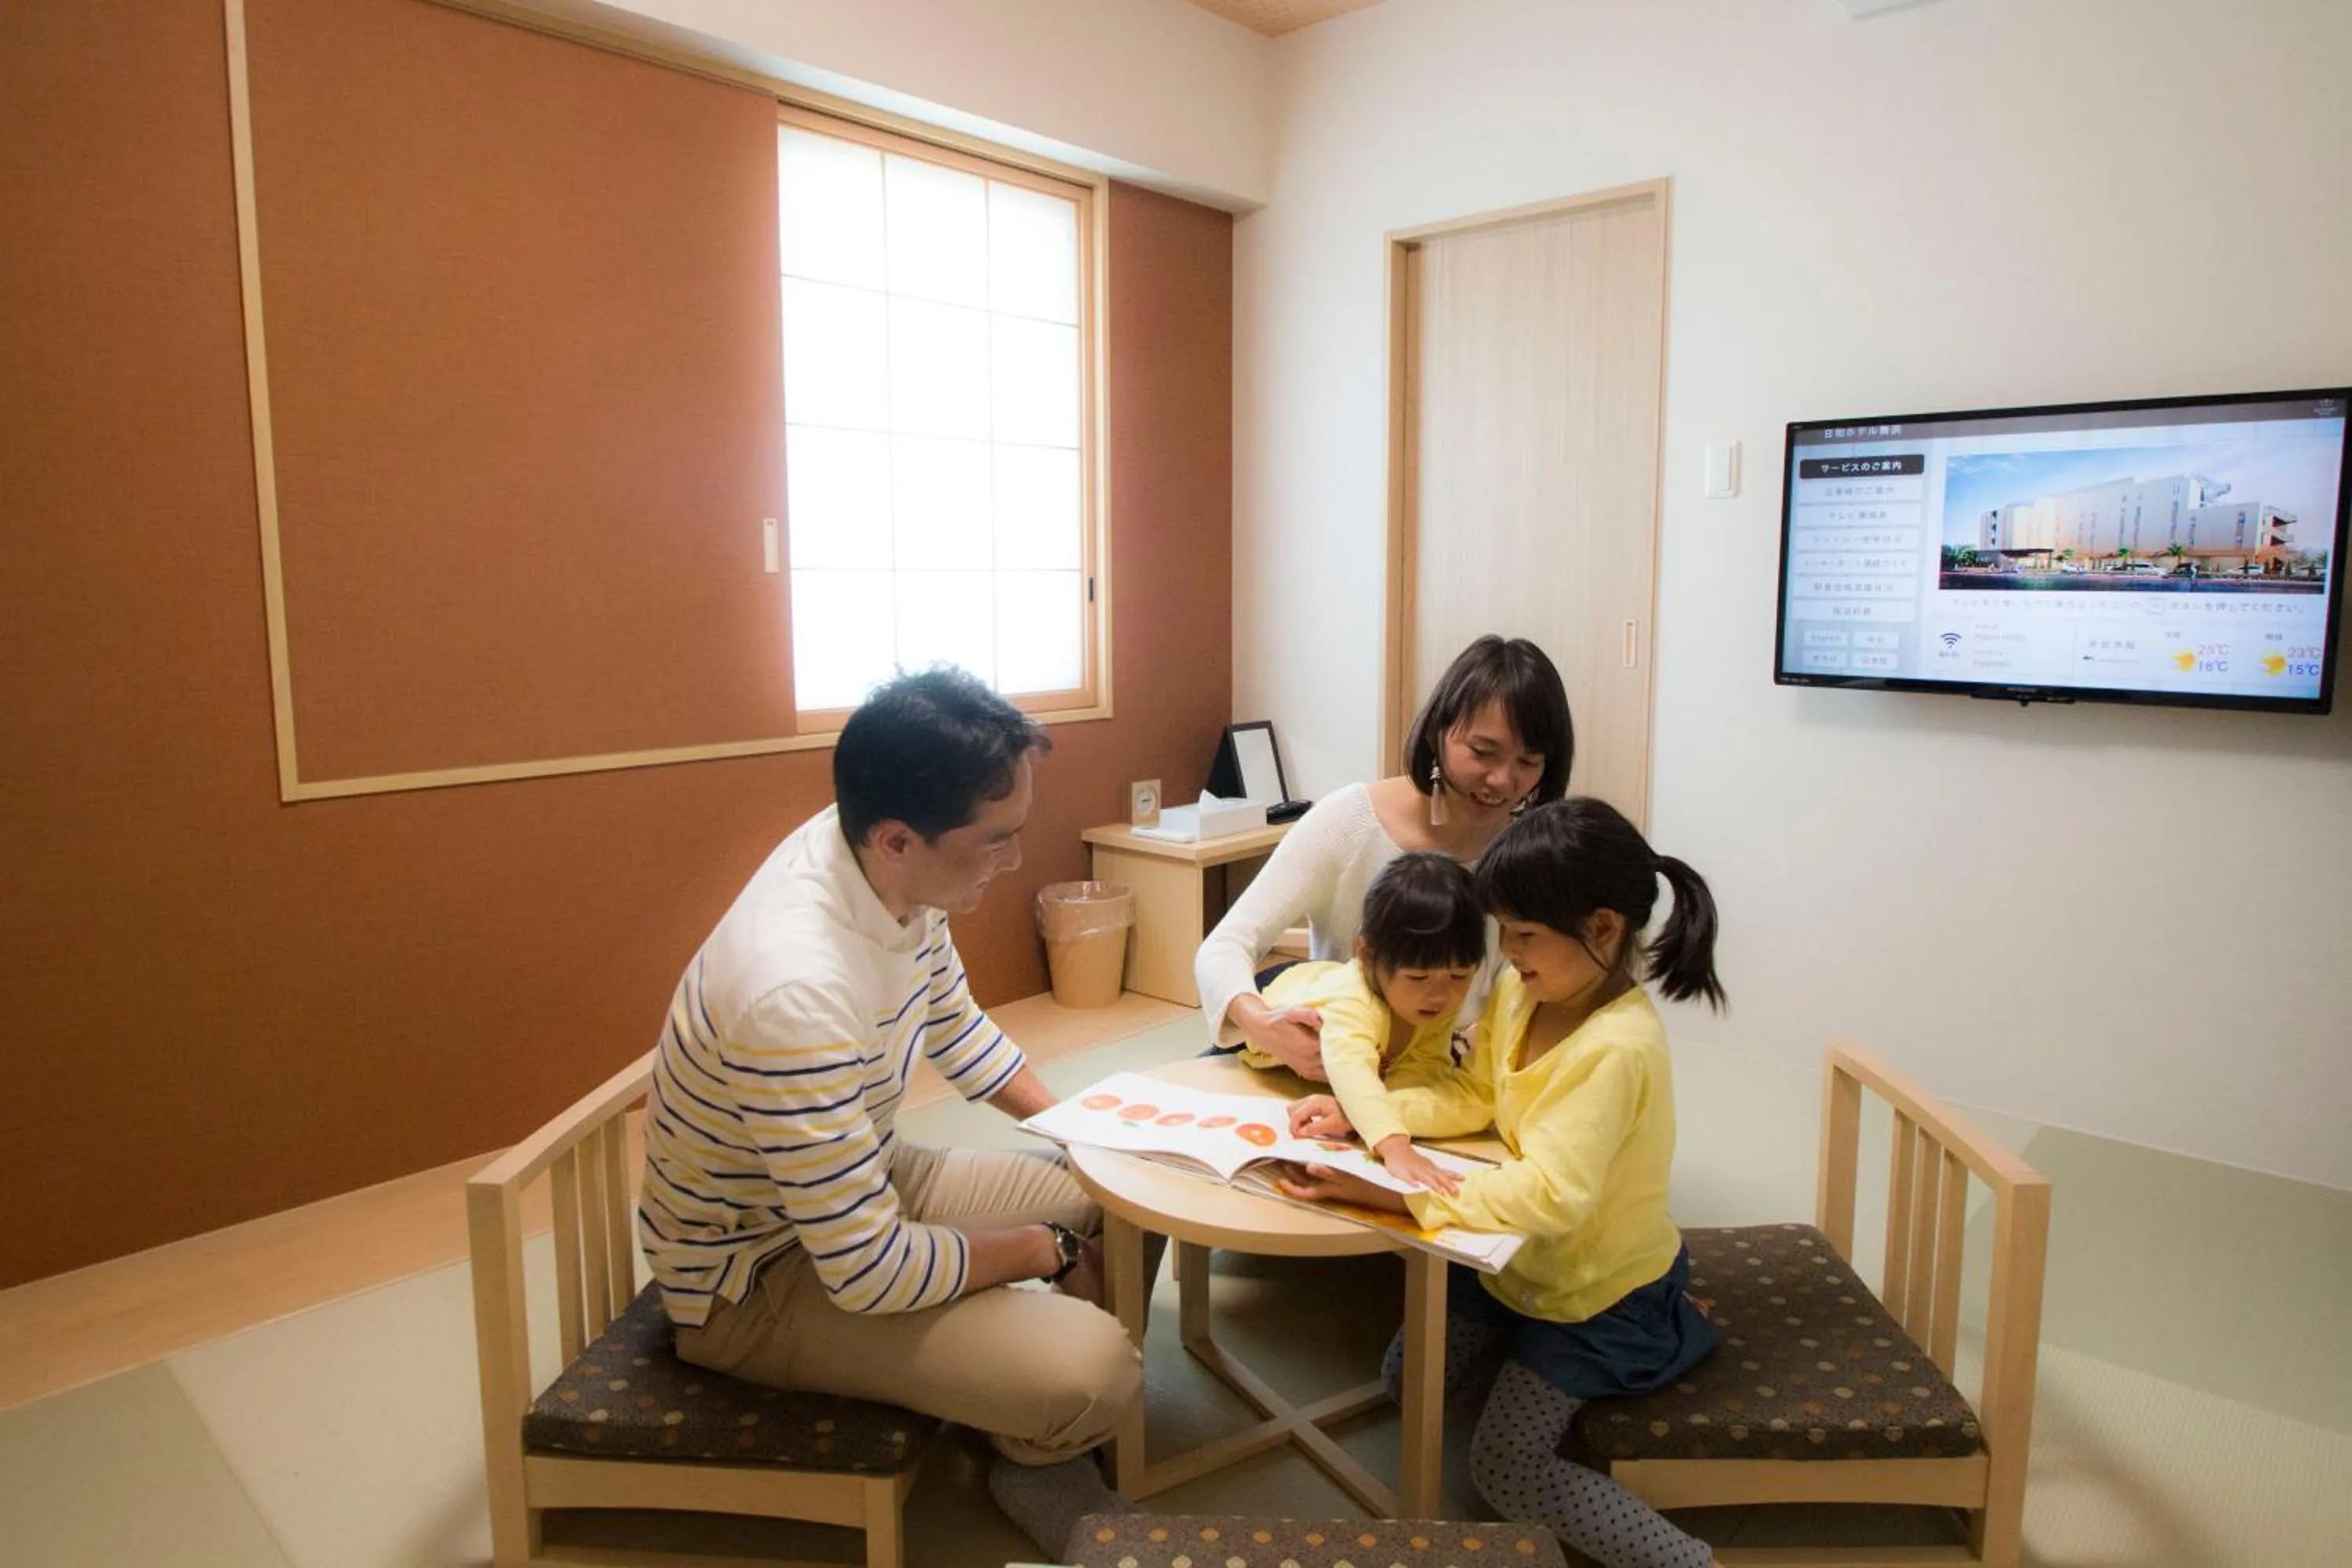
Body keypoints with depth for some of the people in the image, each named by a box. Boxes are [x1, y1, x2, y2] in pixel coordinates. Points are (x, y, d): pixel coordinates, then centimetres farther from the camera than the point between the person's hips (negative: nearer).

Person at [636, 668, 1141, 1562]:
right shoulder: (797, 992, -39)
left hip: (856, 1185, 8)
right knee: (1092, 1370, -22)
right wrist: (1043, 1249, -15)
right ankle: (1036, 1459, 14)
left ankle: (1053, 1437, 22)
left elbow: (952, 1024, 7)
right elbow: (871, 1273, -31)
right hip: (759, 1277, -8)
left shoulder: (889, 863, -14)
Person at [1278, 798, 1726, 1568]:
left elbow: (1548, 1197, -40)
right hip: (1519, 1259, 8)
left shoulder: (1617, 1049, -36)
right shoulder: (1521, 991, -13)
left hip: (1596, 1289, -8)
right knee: (1407, 1378, 19)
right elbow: (1471, 1096, -3)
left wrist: (1385, 1191, -45)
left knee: (1504, 1472, 0)